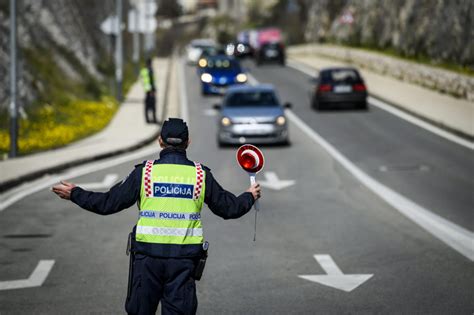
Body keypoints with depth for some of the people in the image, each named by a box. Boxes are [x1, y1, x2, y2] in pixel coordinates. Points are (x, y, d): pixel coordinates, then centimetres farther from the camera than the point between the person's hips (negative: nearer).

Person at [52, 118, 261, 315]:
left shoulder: (144, 172, -1)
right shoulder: (201, 175, 3)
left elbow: (108, 203, 1)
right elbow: (229, 208, 12)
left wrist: (75, 194, 15)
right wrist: (250, 197, 33)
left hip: (147, 255, -1)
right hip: (184, 258, 1)